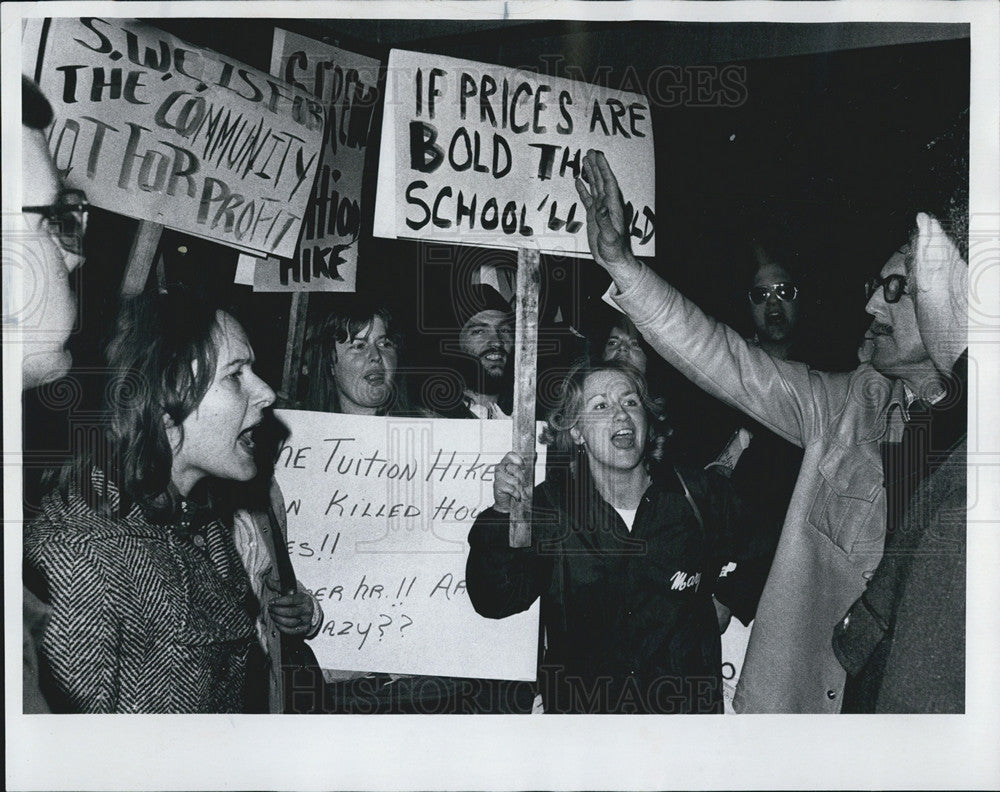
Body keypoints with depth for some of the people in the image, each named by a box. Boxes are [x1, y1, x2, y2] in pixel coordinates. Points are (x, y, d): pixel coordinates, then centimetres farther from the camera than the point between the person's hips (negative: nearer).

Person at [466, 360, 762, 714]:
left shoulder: (702, 495, 3)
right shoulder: (550, 503, 0)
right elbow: (495, 601, -10)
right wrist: (502, 513, -20)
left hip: (685, 704, 0)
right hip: (580, 706, 0)